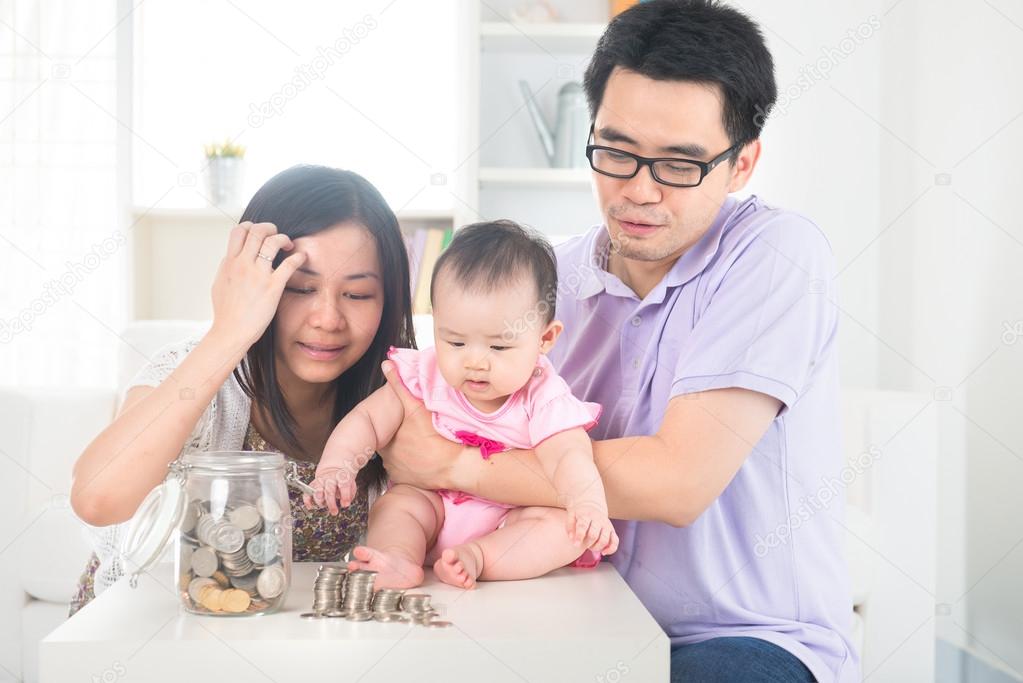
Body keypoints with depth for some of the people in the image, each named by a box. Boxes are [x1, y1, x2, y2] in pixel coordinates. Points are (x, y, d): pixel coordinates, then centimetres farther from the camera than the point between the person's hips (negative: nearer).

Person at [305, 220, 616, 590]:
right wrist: (335, 467, -29)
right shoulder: (423, 375, -10)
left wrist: (589, 504, -51)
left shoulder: (543, 397, -16)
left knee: (567, 529, -27)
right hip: (433, 502, 2)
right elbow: (366, 420, -8)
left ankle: (474, 557, -39)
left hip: (515, 518, -2)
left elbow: (567, 456, -29)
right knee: (394, 504, -21)